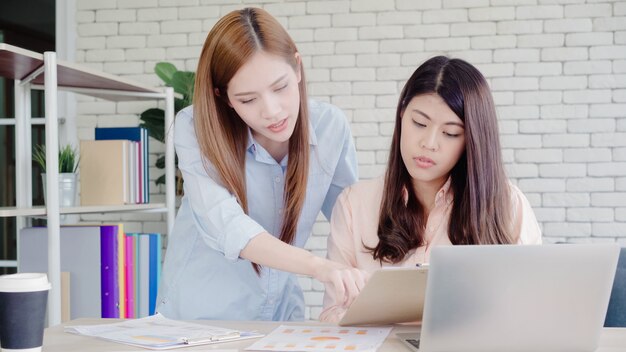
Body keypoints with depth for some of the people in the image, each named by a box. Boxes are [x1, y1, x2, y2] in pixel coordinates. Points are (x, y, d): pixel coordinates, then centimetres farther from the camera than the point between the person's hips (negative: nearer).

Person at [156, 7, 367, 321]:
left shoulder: (330, 126, -7)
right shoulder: (195, 128, -14)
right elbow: (225, 225, -28)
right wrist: (318, 266, -41)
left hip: (281, 312, 3)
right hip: (199, 316, -2)